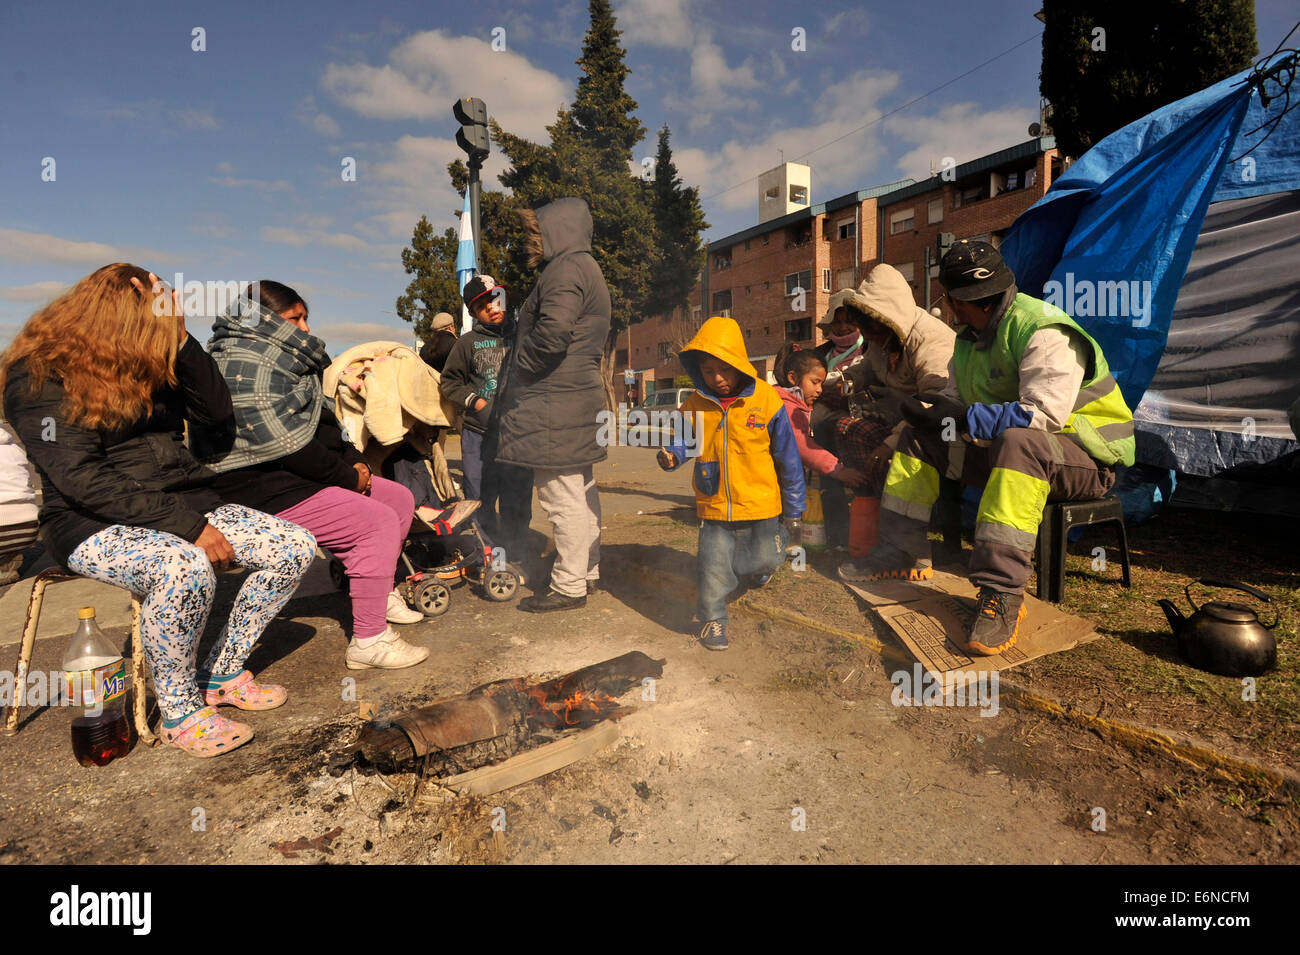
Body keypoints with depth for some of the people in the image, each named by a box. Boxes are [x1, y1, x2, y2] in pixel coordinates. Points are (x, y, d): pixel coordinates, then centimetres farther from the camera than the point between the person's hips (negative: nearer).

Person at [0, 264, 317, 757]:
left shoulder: (145, 364, 12)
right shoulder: (41, 375, -9)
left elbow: (217, 412, 5)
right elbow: (82, 480, -19)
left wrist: (180, 337, -5)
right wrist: (187, 527, -26)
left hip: (184, 505, 7)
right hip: (94, 525, -7)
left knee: (295, 546, -11)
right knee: (184, 568, -39)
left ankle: (222, 673, 4)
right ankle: (179, 712, -15)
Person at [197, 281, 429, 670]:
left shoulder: (283, 357, 19)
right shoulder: (244, 363, -16)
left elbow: (319, 420, 21)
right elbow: (282, 443, -24)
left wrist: (352, 461, 5)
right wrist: (347, 477, -16)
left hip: (302, 476, 11)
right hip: (267, 493, -11)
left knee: (400, 499, 11)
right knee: (379, 521, -21)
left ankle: (380, 593, 25)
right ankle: (368, 642, -16)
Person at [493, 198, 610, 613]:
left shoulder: (566, 269, -11)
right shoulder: (586, 269, 23)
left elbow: (553, 333, -26)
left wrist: (516, 369, -9)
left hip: (555, 403, -11)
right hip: (578, 396, 11)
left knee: (562, 496, -6)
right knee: (581, 491, 15)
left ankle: (568, 586, 3)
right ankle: (587, 572, 26)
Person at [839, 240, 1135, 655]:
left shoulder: (1042, 331, -20)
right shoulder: (971, 337, 9)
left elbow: (1043, 414, -31)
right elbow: (956, 401, 10)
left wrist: (961, 417, -27)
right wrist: (933, 409, -11)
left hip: (1086, 455, -8)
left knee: (1019, 441, -42)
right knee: (921, 436, 4)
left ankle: (1001, 594, -42)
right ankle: (902, 551, 2)